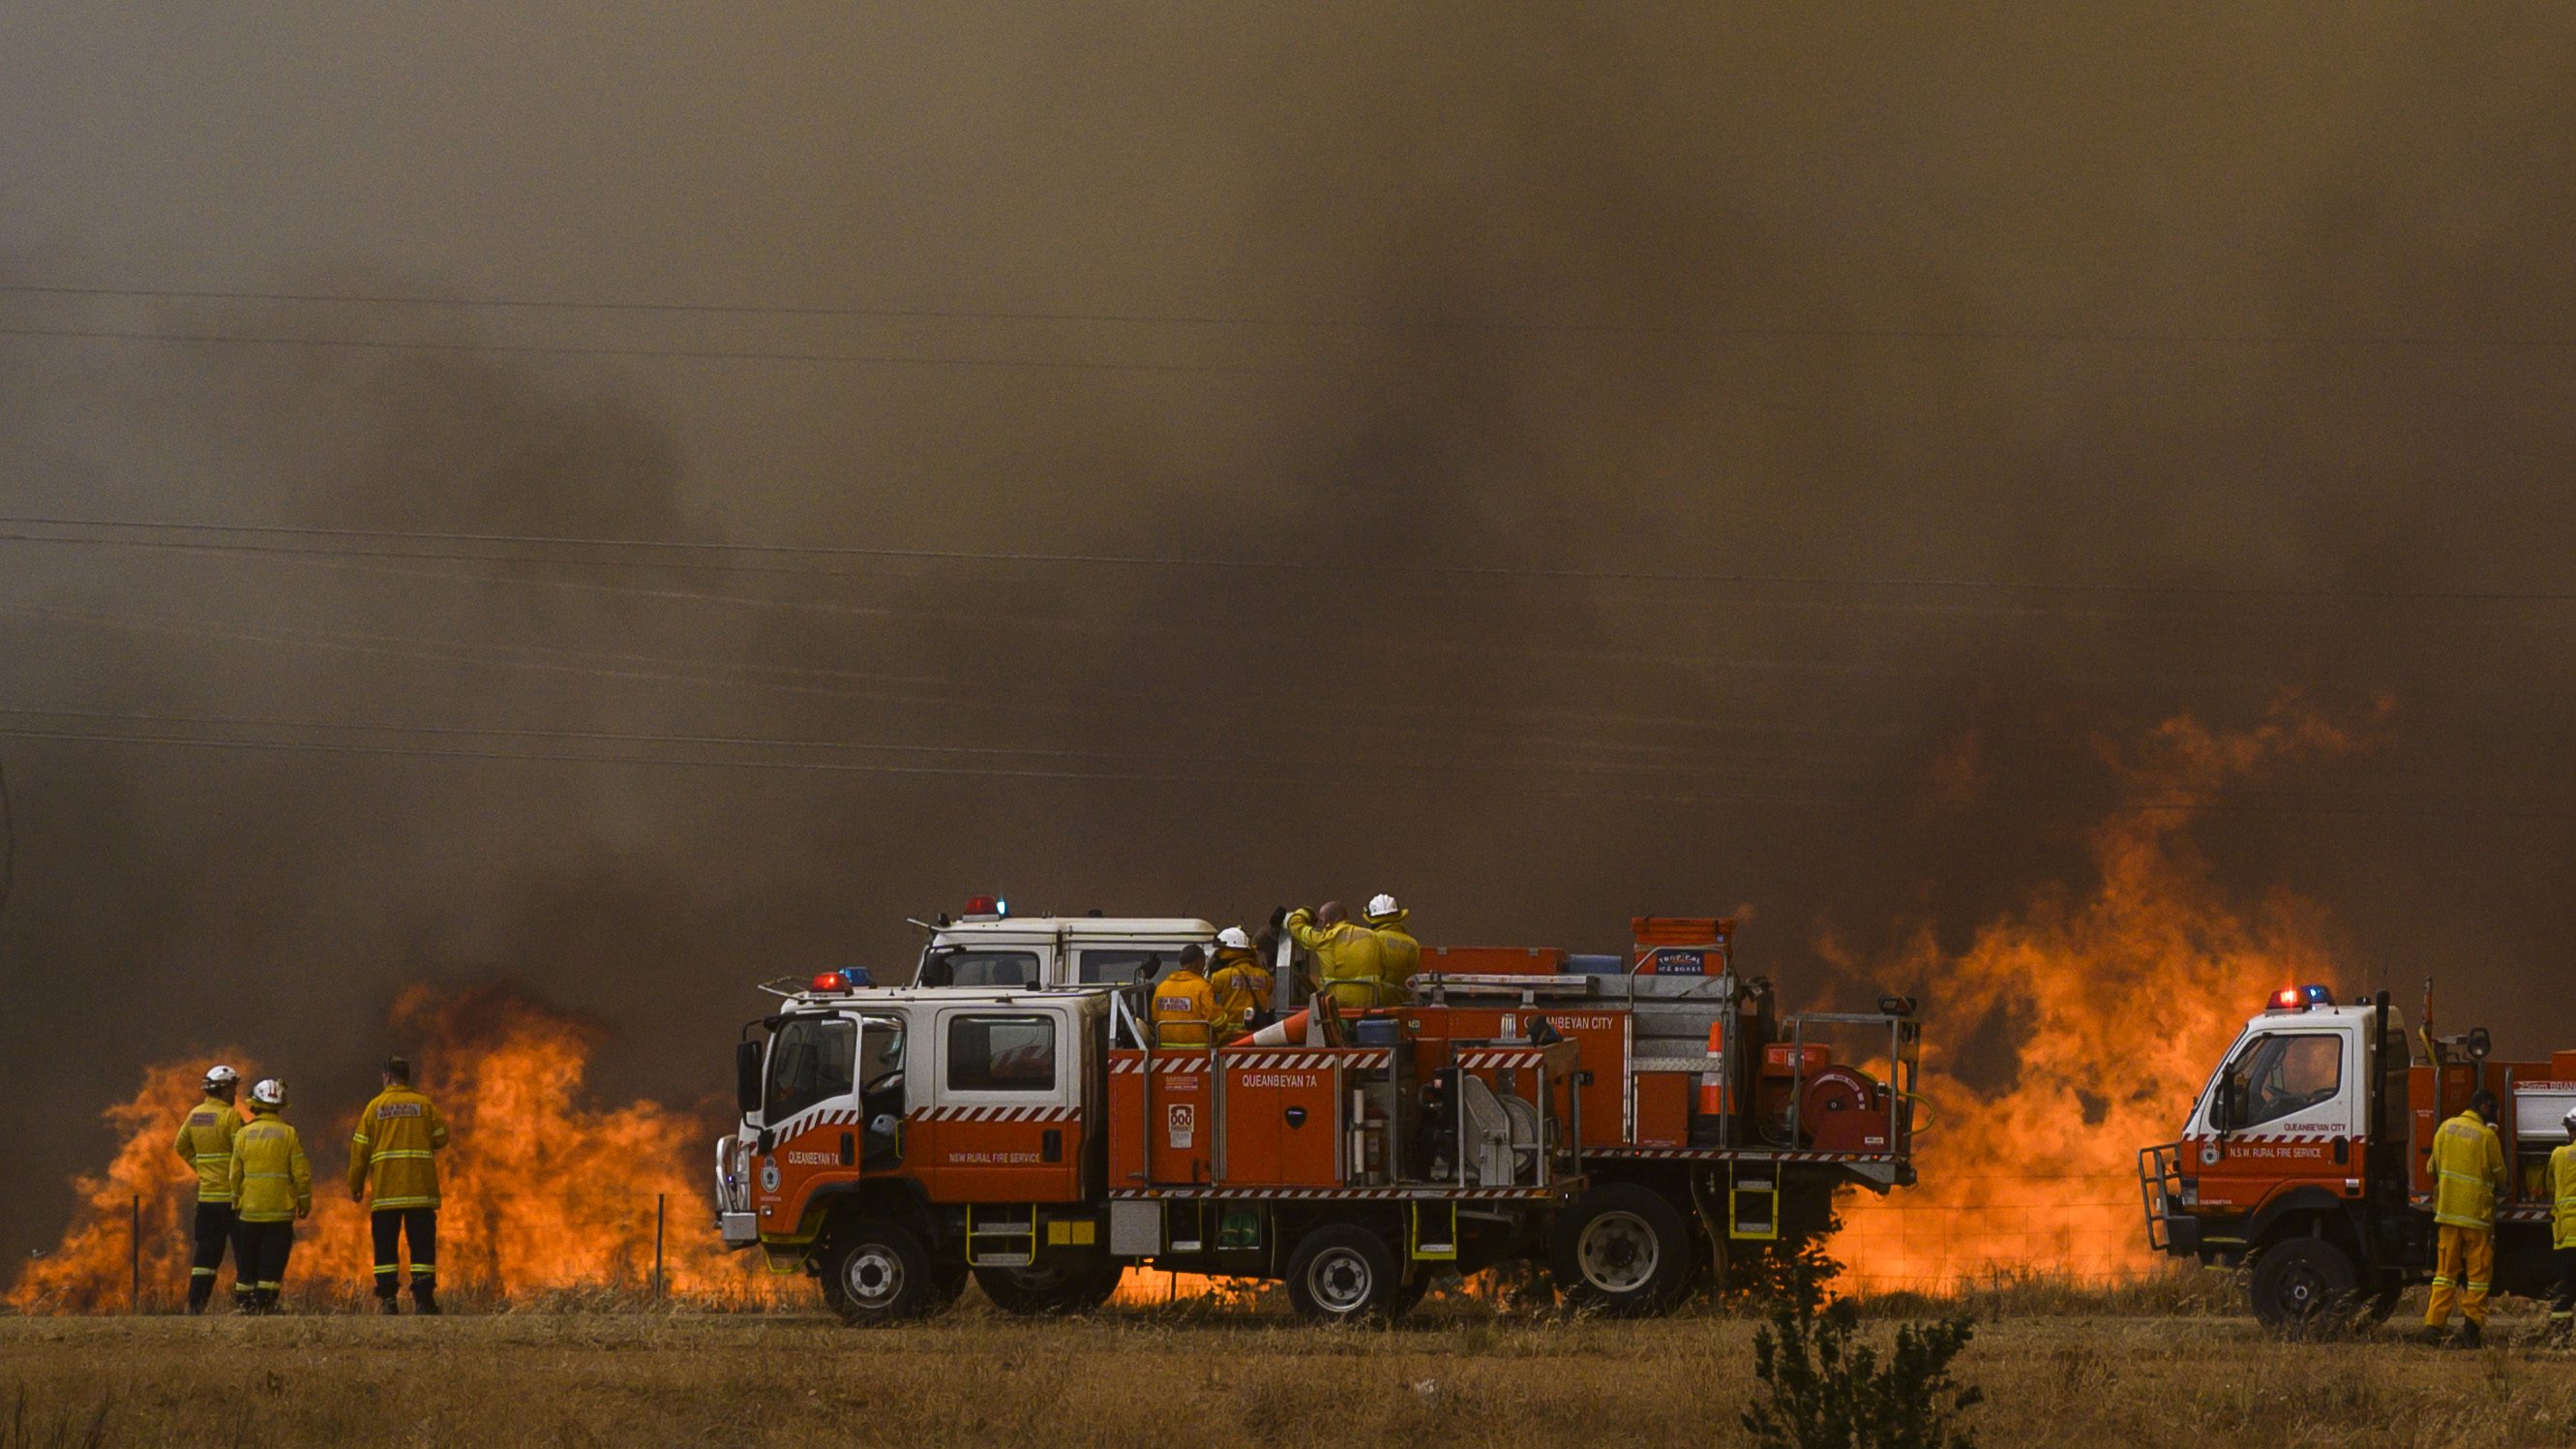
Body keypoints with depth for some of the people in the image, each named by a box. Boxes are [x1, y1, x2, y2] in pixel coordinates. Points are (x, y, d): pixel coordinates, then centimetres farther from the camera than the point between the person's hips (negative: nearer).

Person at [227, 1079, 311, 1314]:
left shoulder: (243, 1134, 1)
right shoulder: (288, 1134, -4)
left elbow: (235, 1174, 5)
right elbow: (301, 1173, -6)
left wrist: (235, 1204, 16)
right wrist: (305, 1202, 6)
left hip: (250, 1209, 2)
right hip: (280, 1210, -2)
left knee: (247, 1259, 11)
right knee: (274, 1258, 1)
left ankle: (246, 1302, 12)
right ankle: (266, 1301, -6)